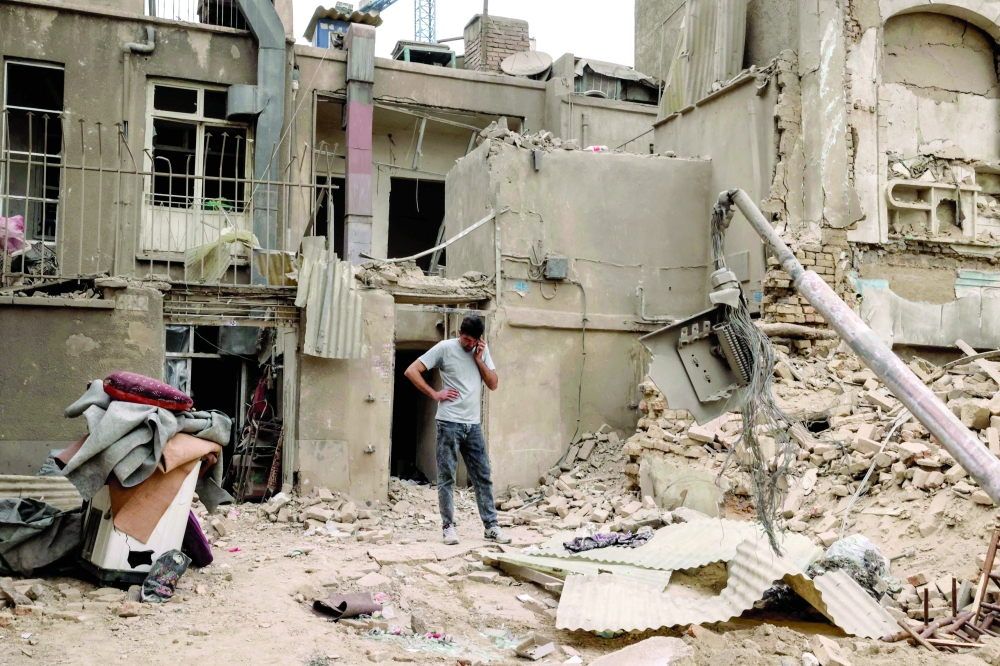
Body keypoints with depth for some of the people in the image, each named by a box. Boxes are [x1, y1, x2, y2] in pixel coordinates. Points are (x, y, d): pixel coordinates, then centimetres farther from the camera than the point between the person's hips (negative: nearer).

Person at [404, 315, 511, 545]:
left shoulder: (482, 351, 10)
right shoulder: (445, 348, -4)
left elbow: (493, 384, 7)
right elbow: (411, 371, -5)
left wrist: (479, 359, -4)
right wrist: (434, 394, -8)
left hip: (473, 424, 4)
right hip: (449, 423, -4)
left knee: (483, 476, 6)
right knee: (446, 477, 1)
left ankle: (491, 526, 11)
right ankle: (448, 526, 9)